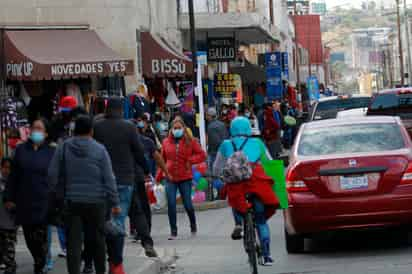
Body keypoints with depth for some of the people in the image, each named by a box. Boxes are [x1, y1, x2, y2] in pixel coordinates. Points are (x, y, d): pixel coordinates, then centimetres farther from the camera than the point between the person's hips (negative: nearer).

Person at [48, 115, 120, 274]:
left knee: (73, 242, -1)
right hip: (96, 201, 0)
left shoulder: (63, 148, 0)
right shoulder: (99, 150, -3)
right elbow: (109, 179, -4)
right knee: (97, 239, 13)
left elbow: (52, 175, 1)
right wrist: (115, 203, 0)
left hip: (72, 201, 0)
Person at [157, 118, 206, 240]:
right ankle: (173, 231, 3)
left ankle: (193, 225, 30)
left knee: (187, 204, 3)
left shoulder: (190, 141, 1)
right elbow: (163, 160, 12)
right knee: (171, 205, -5)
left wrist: (190, 160, -13)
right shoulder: (166, 142, 7)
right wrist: (159, 175, 7)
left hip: (185, 178, -2)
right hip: (170, 178, 2)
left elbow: (202, 155, 1)